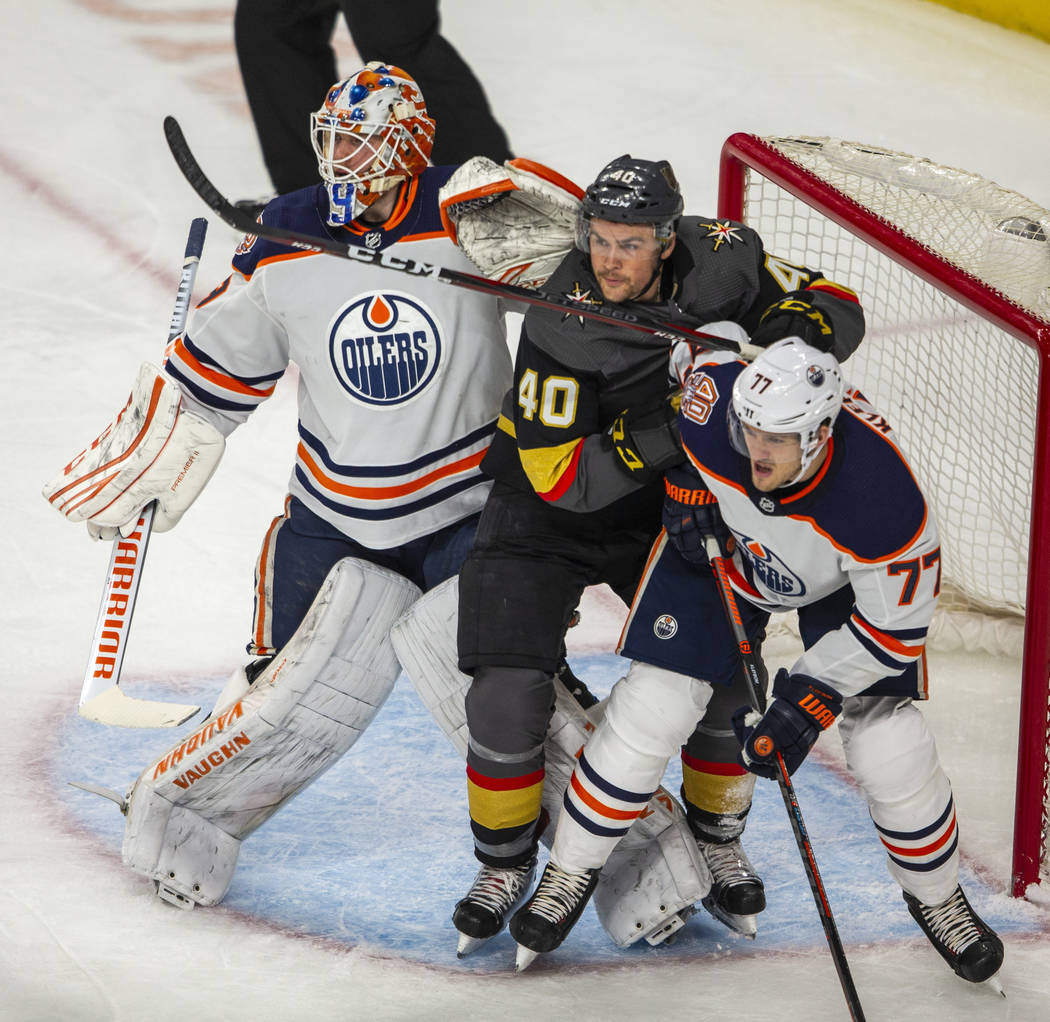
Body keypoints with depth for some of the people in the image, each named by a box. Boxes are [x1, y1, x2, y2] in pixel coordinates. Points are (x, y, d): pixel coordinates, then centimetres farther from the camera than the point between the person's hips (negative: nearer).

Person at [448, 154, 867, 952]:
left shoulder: (718, 261, -19)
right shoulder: (559, 327, -30)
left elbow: (837, 311, -9)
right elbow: (562, 476, -29)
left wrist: (786, 333, -31)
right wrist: (660, 426, -41)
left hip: (665, 505, 3)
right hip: (548, 508, -3)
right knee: (510, 690, -13)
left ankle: (718, 842, 23)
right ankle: (505, 863, 10)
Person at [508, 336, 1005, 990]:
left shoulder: (886, 500, -42)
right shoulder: (713, 405, -36)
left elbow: (894, 625, -27)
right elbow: (689, 351, -9)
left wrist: (809, 703, -28)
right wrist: (686, 483, -13)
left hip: (847, 581, -2)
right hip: (721, 545, 2)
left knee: (892, 750, -8)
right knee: (651, 710, -8)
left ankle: (938, 896, 20)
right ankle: (570, 874, 10)